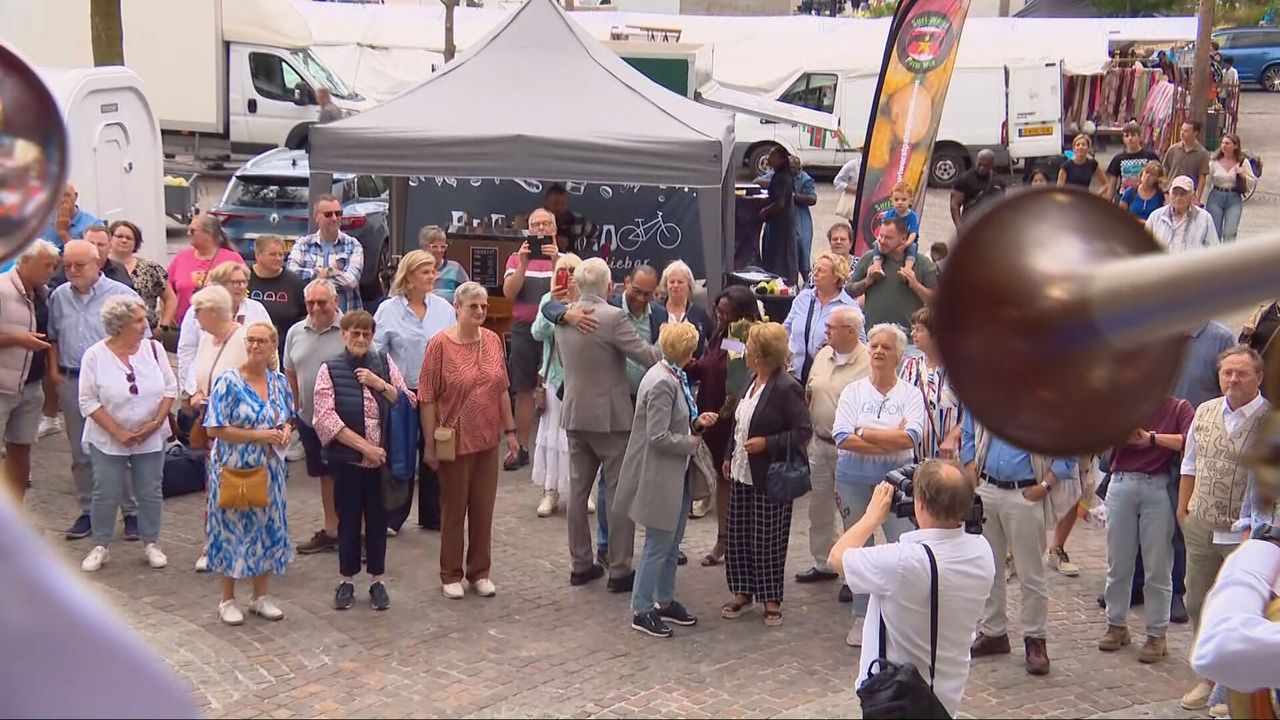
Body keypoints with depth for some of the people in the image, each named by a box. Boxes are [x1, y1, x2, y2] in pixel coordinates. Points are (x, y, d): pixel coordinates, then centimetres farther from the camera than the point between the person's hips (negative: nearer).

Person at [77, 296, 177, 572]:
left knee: (150, 493, 8)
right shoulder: (95, 355, -11)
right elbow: (88, 402, -11)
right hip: (108, 440, -2)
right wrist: (118, 432, -15)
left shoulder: (154, 349, -4)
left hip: (151, 439, 2)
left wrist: (156, 422, -12)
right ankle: (100, 547, 20)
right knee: (106, 495, 4)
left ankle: (151, 544, 23)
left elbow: (170, 389, -1)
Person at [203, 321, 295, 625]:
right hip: (234, 470, -5)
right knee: (233, 530, 3)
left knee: (268, 529, 11)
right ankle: (228, 600, 17)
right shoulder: (229, 381, -13)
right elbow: (214, 429, -16)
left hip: (269, 471, 5)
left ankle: (260, 597, 25)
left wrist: (285, 432, -6)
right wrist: (259, 435, -20)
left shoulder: (280, 382, 4)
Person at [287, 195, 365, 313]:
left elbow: (352, 280, -8)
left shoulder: (353, 245, 6)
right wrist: (326, 272, -8)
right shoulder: (303, 244, 10)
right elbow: (291, 272, -7)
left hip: (346, 316, -1)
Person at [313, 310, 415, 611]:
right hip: (346, 458, -2)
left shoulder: (385, 363, 4)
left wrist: (381, 384, -14)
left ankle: (377, 580, 21)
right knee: (348, 519, 8)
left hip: (383, 457, 2)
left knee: (377, 518, 9)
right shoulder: (330, 369, -5)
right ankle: (346, 580, 22)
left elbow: (408, 403, 1)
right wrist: (364, 446, -14)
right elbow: (325, 419, -11)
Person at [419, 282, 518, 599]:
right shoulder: (440, 344, -12)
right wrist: (430, 444, -10)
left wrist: (510, 430, 11)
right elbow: (427, 398, -10)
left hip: (488, 440, 4)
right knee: (454, 509, 10)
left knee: (484, 508, 13)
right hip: (455, 440, -4)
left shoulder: (493, 340, 2)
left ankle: (480, 572, 27)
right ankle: (451, 575, 25)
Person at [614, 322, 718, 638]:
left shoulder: (675, 378, 6)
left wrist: (697, 422, 2)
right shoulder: (662, 382, -22)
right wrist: (692, 443, -12)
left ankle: (665, 601, 31)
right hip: (660, 477, -9)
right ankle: (642, 611, 14)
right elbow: (658, 436, -24)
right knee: (657, 546, 2)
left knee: (672, 543, 18)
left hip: (677, 476, 9)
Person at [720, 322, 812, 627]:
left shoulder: (787, 388, -19)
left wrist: (767, 443, -22)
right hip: (742, 473, 8)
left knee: (768, 541, 1)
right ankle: (743, 592, 26)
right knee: (737, 535, 12)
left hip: (771, 478, -8)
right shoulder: (752, 381, 8)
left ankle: (772, 600, 15)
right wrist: (731, 457, 19)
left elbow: (803, 432, -18)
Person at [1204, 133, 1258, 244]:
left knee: (1230, 234, -11)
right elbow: (1207, 183, 5)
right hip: (1216, 197, 1)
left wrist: (1243, 175, -16)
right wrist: (1202, 202, 3)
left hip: (1234, 199, -1)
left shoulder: (1243, 162, 1)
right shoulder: (1215, 162, 2)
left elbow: (1253, 182, 4)